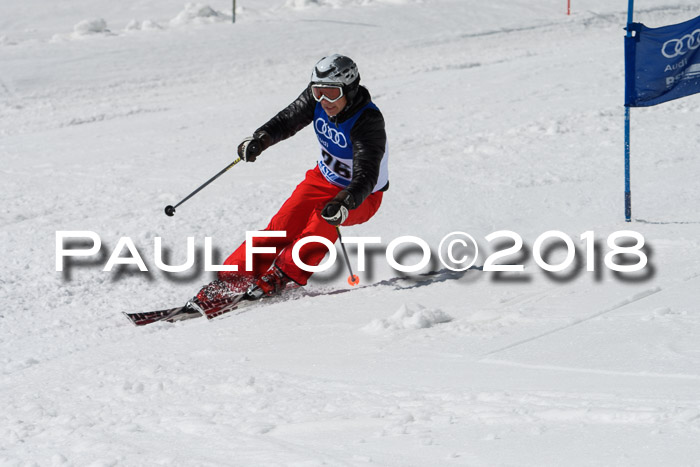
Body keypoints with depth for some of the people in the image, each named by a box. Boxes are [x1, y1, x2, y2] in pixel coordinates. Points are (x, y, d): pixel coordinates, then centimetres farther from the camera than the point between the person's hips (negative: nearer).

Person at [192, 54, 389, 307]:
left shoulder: (368, 123, -33)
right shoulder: (317, 96, -16)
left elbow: (366, 178, -40)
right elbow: (288, 120, -3)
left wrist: (343, 204, -58)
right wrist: (261, 139, -23)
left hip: (363, 196, -5)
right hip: (323, 179, 5)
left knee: (322, 221, -34)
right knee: (283, 228, -13)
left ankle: (283, 276, -28)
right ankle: (233, 280, -14)